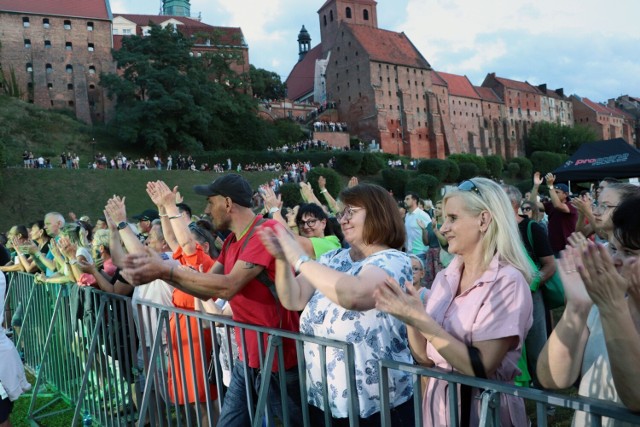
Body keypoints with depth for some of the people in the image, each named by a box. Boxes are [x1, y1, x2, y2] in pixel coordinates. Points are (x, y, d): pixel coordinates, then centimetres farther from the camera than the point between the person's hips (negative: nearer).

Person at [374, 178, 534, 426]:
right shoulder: (444, 278, 0)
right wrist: (410, 319, -16)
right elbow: (425, 358, 0)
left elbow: (481, 368, -24)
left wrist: (422, 321, -28)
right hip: (437, 402, 6)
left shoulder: (507, 281, -18)